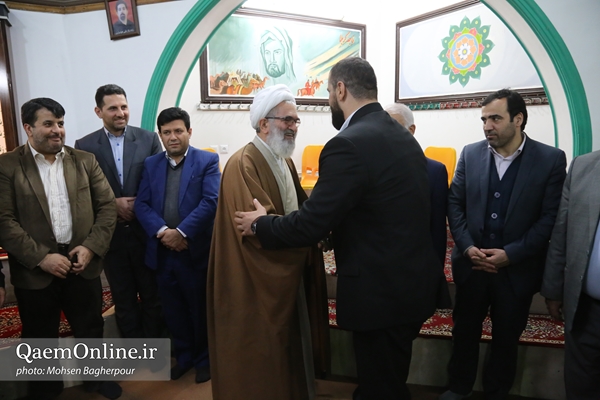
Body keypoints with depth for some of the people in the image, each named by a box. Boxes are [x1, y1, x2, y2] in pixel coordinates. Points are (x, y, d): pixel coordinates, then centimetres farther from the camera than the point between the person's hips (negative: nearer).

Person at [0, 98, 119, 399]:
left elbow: (107, 206, 2)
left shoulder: (85, 161, 5)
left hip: (82, 262, 2)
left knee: (91, 329, 15)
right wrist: (41, 258, -17)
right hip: (35, 269, -2)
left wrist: (91, 247, -9)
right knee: (41, 338, 15)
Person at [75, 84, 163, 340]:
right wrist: (112, 204, -14)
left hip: (146, 230, 0)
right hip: (111, 234, 1)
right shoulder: (85, 145, 0)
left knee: (152, 296, 13)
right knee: (123, 300, 15)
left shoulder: (149, 139, -1)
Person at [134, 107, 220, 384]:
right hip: (162, 251, 4)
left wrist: (182, 232, -21)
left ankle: (204, 358, 33)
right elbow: (141, 204, 1)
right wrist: (162, 231, -16)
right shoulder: (151, 164, 9)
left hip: (196, 250, -4)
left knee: (201, 310, 11)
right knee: (173, 311, 17)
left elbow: (210, 202, -14)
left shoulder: (207, 161, -3)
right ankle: (184, 356, 38)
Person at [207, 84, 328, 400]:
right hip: (257, 281, -8)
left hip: (288, 273, 9)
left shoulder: (285, 162, 9)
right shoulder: (243, 164, -20)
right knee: (261, 355, 10)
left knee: (288, 345, 22)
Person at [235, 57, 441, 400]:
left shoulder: (349, 144, -22)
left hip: (382, 292, -9)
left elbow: (309, 226, -22)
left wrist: (260, 225, -4)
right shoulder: (404, 137, 7)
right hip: (413, 283, 9)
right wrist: (335, 229, 21)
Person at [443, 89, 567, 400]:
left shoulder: (551, 159, -7)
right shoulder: (470, 154, 0)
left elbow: (551, 217, -9)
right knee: (464, 331, 16)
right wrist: (467, 247, -11)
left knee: (506, 339, 17)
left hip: (517, 269, -1)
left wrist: (511, 254, -16)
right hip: (471, 264, 2)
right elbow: (454, 202, 0)